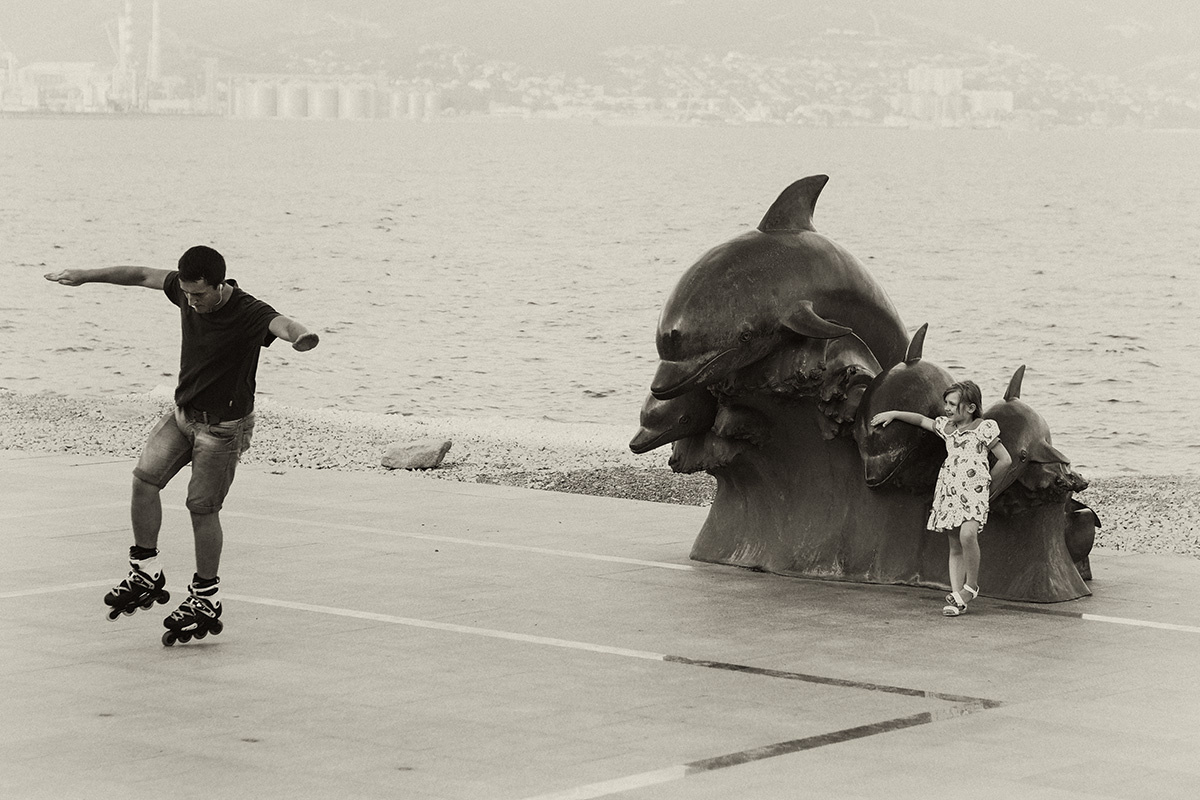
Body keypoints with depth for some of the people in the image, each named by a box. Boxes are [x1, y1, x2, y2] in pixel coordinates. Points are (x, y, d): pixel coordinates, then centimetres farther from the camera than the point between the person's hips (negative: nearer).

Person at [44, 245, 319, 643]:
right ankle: (146, 575, 10)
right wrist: (85, 276, 15)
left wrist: (300, 336, -71)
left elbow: (281, 324, -47)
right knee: (144, 477, -3)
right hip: (183, 412, 6)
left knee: (202, 507, -2)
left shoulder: (249, 314, -26)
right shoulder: (186, 291, -7)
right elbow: (143, 275, 9)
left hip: (223, 426, -6)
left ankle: (206, 598, 13)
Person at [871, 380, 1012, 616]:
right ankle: (957, 599, 2)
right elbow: (921, 420, 33)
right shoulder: (946, 426, 16)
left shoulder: (984, 428, -1)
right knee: (955, 546, 3)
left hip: (973, 490, -6)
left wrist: (987, 484, 7)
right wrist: (893, 414, 31)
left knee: (967, 534, -27)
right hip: (949, 490, 6)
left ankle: (971, 585, -8)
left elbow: (1005, 460, 1)